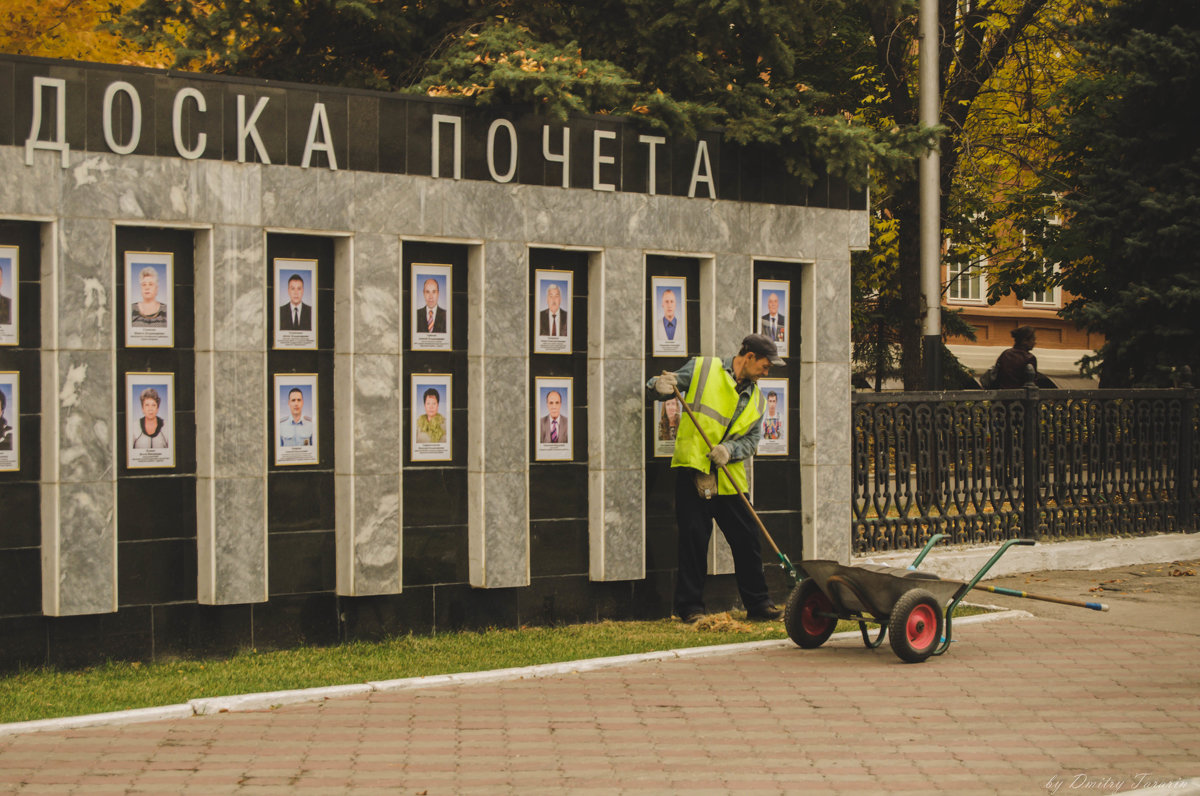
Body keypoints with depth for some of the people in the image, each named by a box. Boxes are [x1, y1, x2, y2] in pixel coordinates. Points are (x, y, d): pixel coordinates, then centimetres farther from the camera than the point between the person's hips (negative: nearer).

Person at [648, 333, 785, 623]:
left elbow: (752, 439, 10)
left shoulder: (756, 398, 15)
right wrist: (659, 384, -21)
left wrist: (729, 450, -12)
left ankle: (758, 603, 16)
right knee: (693, 538, -4)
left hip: (730, 477, 5)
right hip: (693, 469, -5)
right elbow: (667, 384, 5)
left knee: (747, 539, 4)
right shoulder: (702, 369, 2)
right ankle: (690, 607, 5)